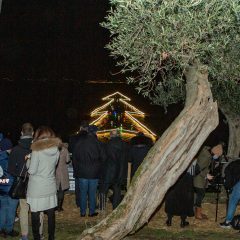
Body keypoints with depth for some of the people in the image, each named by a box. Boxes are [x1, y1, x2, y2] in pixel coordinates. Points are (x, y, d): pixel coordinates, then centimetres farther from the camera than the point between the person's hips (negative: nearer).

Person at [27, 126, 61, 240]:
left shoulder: (37, 150, -14)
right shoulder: (56, 150, 1)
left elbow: (32, 170, -12)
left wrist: (28, 161, 5)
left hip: (37, 189, -5)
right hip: (51, 188, 5)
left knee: (35, 216, 6)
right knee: (51, 215, 13)